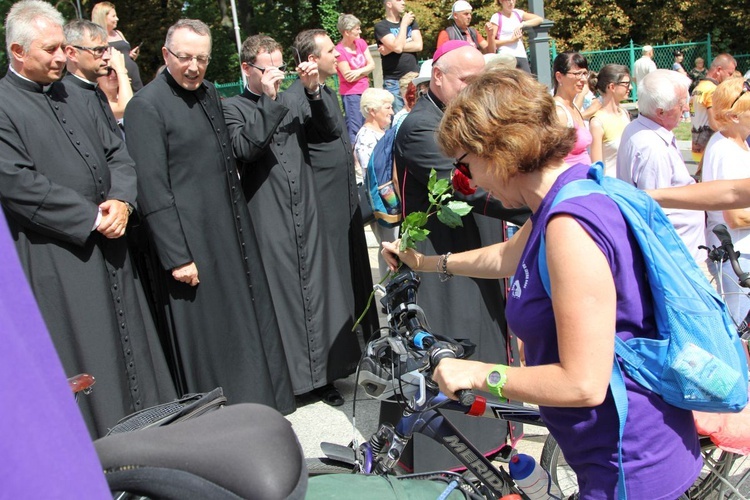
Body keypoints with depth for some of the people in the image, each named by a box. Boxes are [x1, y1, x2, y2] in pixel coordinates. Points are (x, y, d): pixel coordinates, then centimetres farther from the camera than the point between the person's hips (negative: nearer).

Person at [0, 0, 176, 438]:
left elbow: (116, 152, 13)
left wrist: (121, 200, -7)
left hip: (108, 247, 7)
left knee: (129, 341, 14)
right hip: (58, 261, -7)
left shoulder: (74, 97, 14)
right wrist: (92, 217, -15)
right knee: (85, 362, 1)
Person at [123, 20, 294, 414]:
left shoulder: (209, 93, 11)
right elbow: (152, 190, -17)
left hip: (233, 234, 8)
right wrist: (177, 257, -19)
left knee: (248, 321, 17)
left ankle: (259, 403, 35)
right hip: (192, 245, -8)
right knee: (208, 334, 4)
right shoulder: (146, 106, -13)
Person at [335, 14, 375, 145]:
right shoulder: (339, 51, -15)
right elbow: (348, 76, -16)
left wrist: (359, 71, -15)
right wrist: (365, 72, -3)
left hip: (365, 91, 7)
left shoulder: (361, 43, 6)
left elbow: (372, 65, 3)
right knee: (354, 129, -6)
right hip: (350, 93, -7)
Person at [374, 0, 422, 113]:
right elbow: (397, 47, -16)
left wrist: (391, 48, -10)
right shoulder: (381, 26, -1)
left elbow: (418, 45, -2)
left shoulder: (411, 21, 14)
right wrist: (404, 24, -5)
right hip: (393, 82, -4)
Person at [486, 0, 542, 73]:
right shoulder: (496, 17, 1)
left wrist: (522, 25, -2)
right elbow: (491, 42, -5)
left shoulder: (518, 13, 16)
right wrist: (511, 40, -9)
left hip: (522, 56, 5)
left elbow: (540, 19, 11)